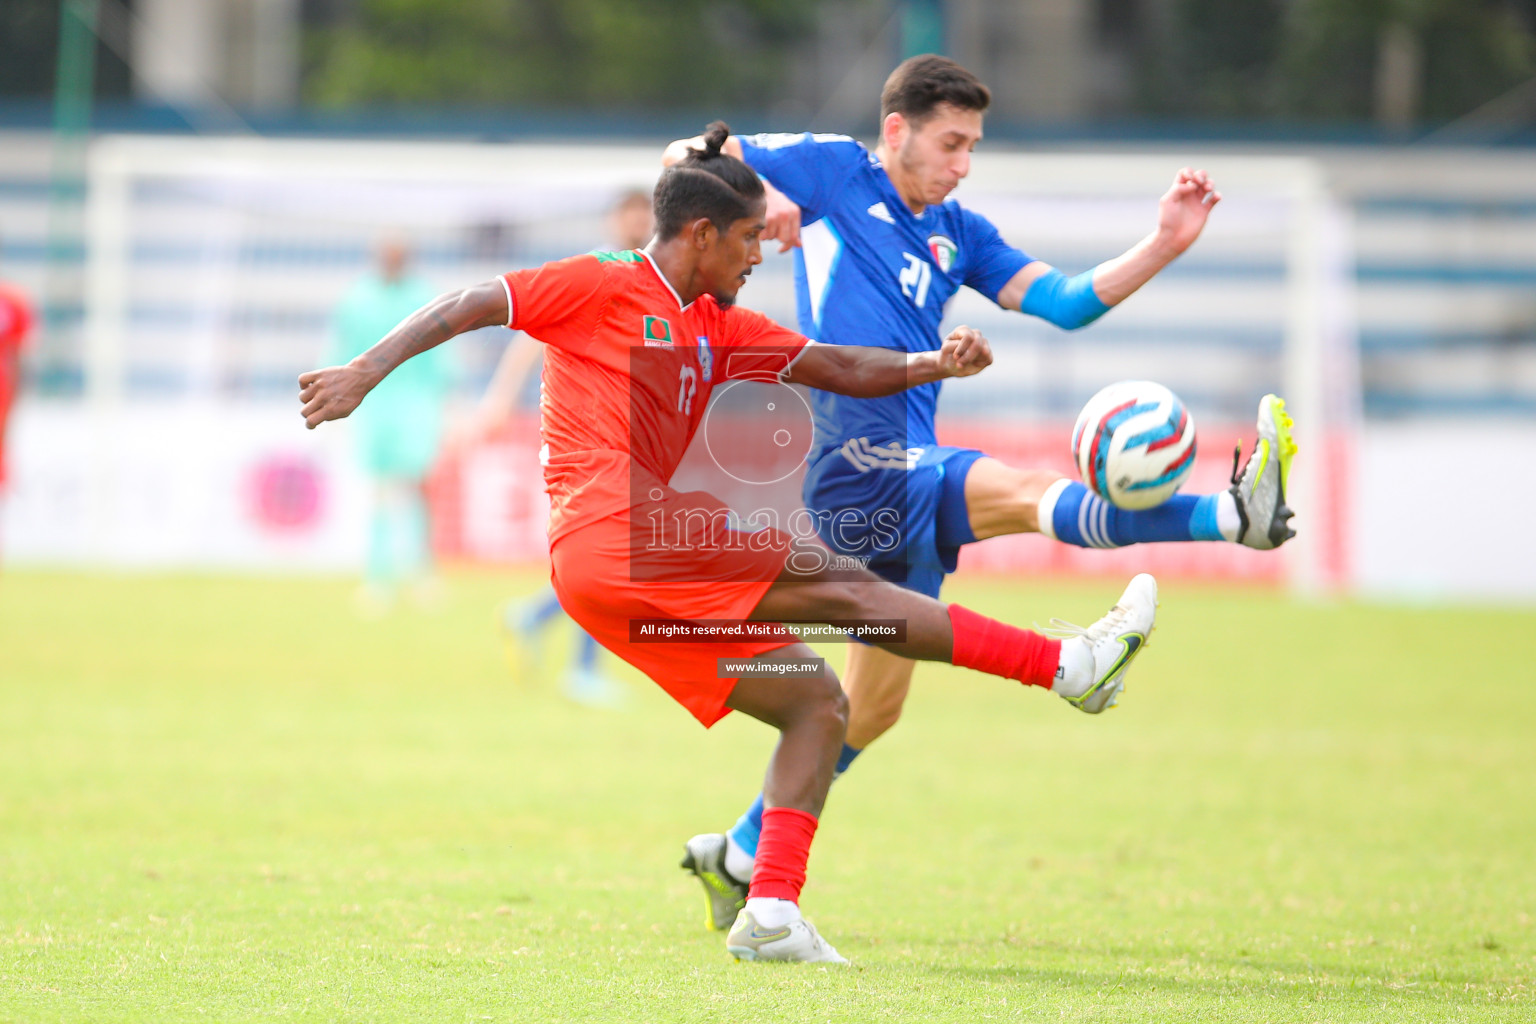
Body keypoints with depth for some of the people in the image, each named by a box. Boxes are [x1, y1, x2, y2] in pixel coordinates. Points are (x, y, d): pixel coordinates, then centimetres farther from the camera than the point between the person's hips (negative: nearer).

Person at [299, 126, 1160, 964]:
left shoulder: (719, 327, 24)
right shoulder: (605, 287, 2)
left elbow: (837, 368, 17)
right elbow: (468, 308, 1)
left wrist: (931, 364, -1)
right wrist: (364, 373, -8)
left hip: (635, 591, 10)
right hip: (609, 530, -10)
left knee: (818, 702, 4)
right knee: (840, 585, -13)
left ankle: (772, 912, -7)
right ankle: (1066, 663, -16)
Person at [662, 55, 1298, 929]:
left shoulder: (956, 234, 20)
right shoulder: (833, 171, 5)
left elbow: (1063, 301, 11)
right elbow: (687, 159, 7)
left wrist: (1164, 247, 0)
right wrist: (759, 197, -13)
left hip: (910, 475, 8)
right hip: (859, 465, -8)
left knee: (876, 700, 14)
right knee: (1030, 493, -26)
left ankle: (739, 856, 25)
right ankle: (1232, 516, -45)